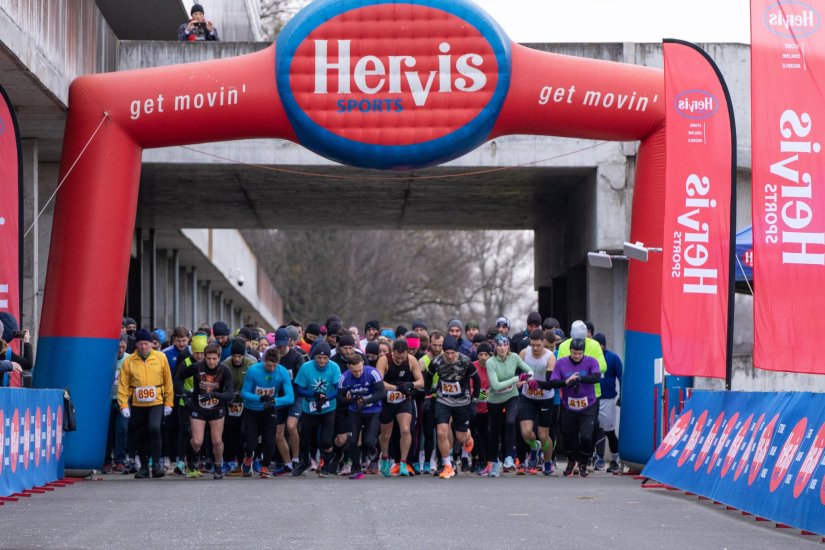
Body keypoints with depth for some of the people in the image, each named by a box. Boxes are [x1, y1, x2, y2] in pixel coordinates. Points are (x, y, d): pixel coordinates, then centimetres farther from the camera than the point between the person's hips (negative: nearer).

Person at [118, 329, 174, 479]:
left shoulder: (161, 358, 0)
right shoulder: (129, 361, -1)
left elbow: (168, 382, 5)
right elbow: (123, 385, 0)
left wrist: (168, 403, 3)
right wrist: (124, 405, -9)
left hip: (156, 403, -2)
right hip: (137, 404, 2)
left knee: (154, 428, -22)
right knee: (140, 436, 8)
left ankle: (156, 463, -15)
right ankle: (144, 467, 21)